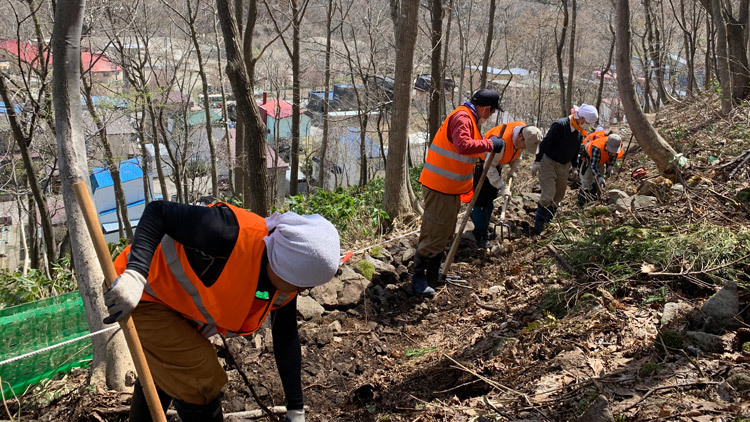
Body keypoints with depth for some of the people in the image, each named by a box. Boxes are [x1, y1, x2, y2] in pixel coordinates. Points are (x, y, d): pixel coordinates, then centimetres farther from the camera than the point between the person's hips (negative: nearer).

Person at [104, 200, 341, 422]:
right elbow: (157, 211, -30)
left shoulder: (286, 287, -13)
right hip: (143, 295, -8)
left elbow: (286, 341, 0)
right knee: (203, 382, -14)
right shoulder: (231, 235, -39)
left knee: (160, 378, 29)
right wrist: (136, 273, -44)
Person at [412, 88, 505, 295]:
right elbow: (463, 145, -34)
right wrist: (490, 144, -25)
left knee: (445, 232, 17)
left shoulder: (468, 117, 17)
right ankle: (419, 277, 5)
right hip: (440, 186, -11)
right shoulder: (462, 117, -18)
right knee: (434, 234, -5)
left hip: (450, 187, 11)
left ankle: (433, 275, 27)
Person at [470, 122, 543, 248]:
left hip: (497, 163, 8)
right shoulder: (501, 141, -41)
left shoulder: (526, 132, -15)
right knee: (482, 198, -8)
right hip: (482, 163, -8)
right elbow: (489, 167, -34)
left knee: (491, 196, 14)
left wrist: (514, 169, -5)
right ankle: (481, 237, -3)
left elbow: (517, 153, 7)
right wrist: (502, 187, -35)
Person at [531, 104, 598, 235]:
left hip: (564, 166, 8)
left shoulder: (580, 132, 4)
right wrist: (537, 161, -25)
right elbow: (545, 143, -22)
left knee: (558, 196, 13)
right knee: (548, 196, -14)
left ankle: (546, 222, 29)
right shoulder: (560, 125, -20)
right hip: (549, 163, -8)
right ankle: (538, 227, -4)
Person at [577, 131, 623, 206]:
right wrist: (599, 177, -57)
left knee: (599, 180, 14)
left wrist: (610, 166, -15)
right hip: (589, 157, -6)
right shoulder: (597, 148, -47)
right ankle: (581, 202, 6)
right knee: (586, 181, -9)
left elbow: (614, 155, -3)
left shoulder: (619, 144, -27)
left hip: (602, 159, 6)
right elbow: (593, 165, -44)